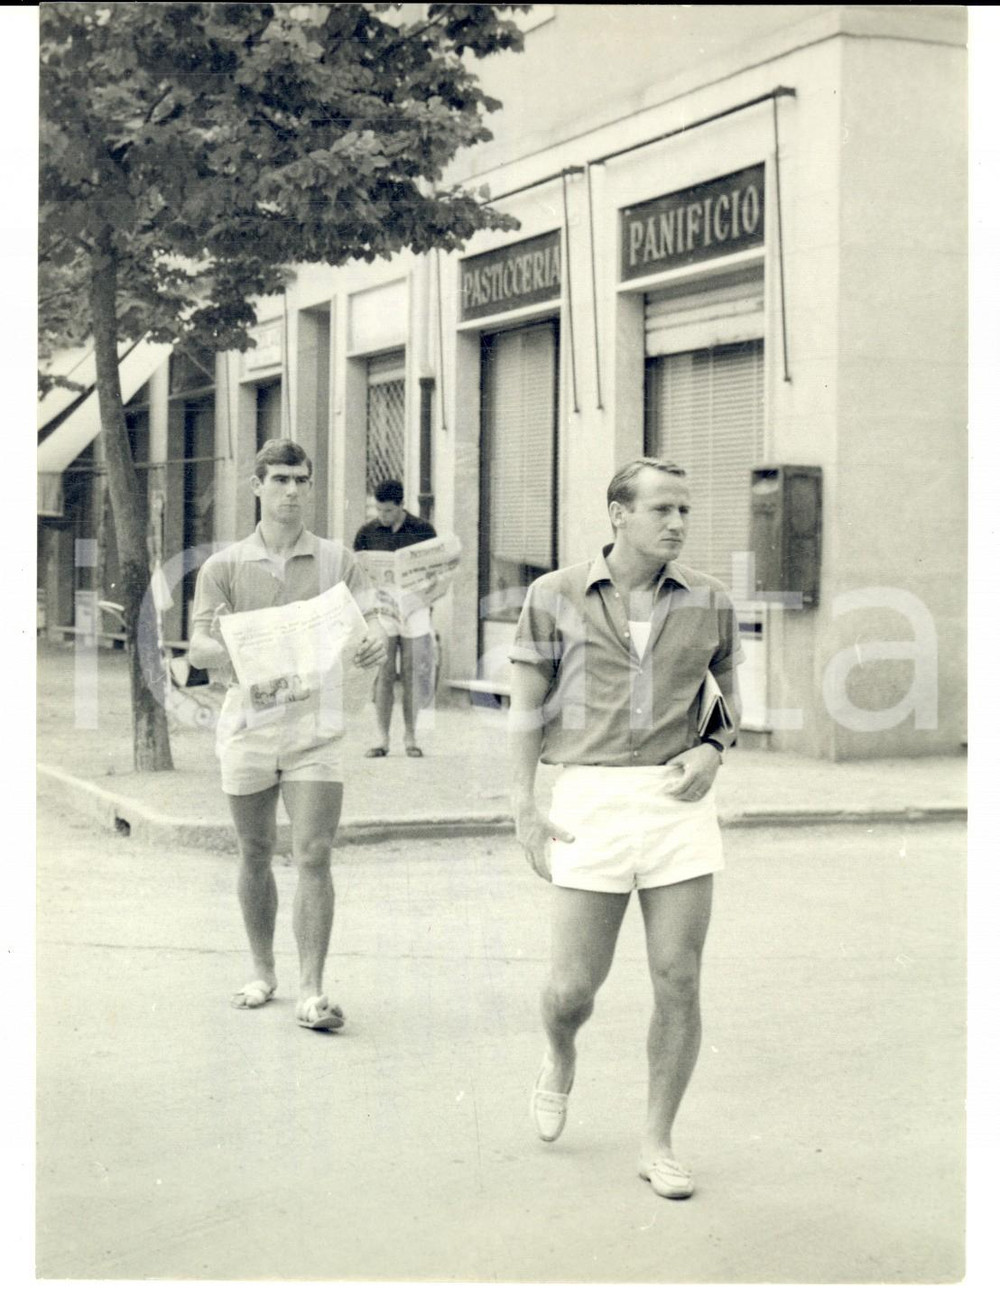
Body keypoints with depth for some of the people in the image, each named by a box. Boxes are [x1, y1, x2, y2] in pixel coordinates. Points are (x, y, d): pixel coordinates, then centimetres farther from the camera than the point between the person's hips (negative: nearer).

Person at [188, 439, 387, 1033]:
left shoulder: (336, 560, 6)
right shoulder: (224, 567, 4)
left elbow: (371, 623, 2)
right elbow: (199, 645, -6)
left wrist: (377, 642, -23)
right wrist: (239, 660, -28)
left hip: (315, 722, -1)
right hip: (248, 722, 1)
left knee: (314, 857, -8)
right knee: (256, 856, 11)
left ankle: (312, 992, -6)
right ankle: (263, 973, 27)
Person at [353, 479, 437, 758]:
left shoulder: (423, 530, 4)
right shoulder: (367, 533, 5)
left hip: (414, 607, 0)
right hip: (381, 607, 0)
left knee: (412, 676, 1)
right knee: (383, 675, -3)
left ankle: (410, 738, 10)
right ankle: (382, 739, 2)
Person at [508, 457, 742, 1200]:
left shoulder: (709, 603, 6)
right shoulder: (557, 597, 1)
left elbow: (731, 698, 18)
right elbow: (528, 706, 6)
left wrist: (713, 750, -4)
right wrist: (525, 810, 0)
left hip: (679, 803, 2)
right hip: (592, 803, -1)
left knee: (679, 981, -1)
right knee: (576, 984, 1)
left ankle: (658, 1145, 15)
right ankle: (560, 1057, 38)